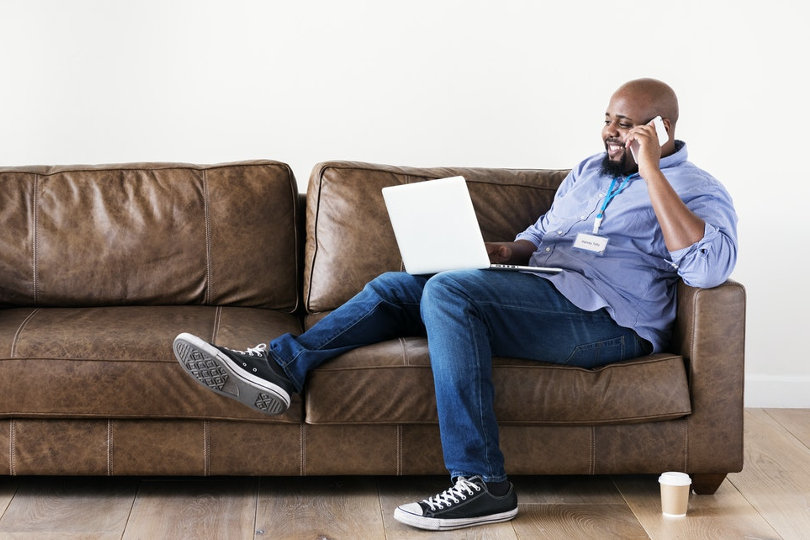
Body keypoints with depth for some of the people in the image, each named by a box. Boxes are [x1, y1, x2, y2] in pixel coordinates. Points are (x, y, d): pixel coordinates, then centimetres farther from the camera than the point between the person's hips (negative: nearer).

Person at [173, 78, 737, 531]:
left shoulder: (699, 191, -1)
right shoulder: (588, 171, 24)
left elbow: (710, 267, -21)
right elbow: (541, 233, 32)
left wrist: (651, 172, -20)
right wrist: (511, 250, 8)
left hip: (605, 320, -9)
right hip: (540, 293, 9)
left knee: (448, 292, -29)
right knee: (396, 287, 2)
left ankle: (482, 483, -31)